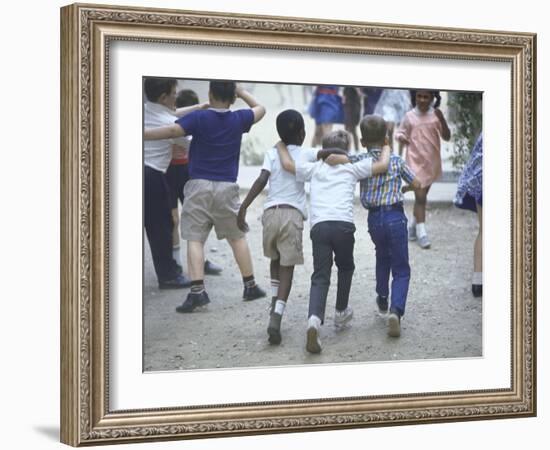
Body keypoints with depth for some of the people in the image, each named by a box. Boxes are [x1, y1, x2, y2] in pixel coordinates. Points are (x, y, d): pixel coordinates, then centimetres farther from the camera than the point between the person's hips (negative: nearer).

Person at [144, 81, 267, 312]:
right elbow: (260, 108, 23)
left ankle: (197, 291, -15)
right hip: (227, 187, 3)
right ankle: (250, 286, 22)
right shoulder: (238, 119, 4)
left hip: (199, 186, -3)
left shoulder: (199, 118, -6)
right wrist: (242, 92, 30)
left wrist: (143, 134, -17)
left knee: (194, 239, -3)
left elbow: (172, 130, -19)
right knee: (237, 237, 16)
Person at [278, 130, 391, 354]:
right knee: (345, 268, 26)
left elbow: (288, 164, 12)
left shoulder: (314, 168, 21)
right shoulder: (352, 168, 17)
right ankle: (341, 312, 36)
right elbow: (382, 166, 12)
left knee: (320, 277, -2)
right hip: (343, 224, -1)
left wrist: (281, 146, 32)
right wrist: (386, 148, 32)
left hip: (319, 226, 1)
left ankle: (314, 319, -27)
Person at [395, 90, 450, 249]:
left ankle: (412, 227, 31)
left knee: (422, 196, 15)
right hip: (416, 162, -3)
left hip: (432, 162, 3)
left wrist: (442, 119, -22)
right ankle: (421, 233, -8)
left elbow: (446, 137, -6)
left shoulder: (436, 115, -2)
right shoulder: (410, 116, -6)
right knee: (420, 197, -10)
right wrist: (401, 138, -22)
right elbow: (400, 133, 3)